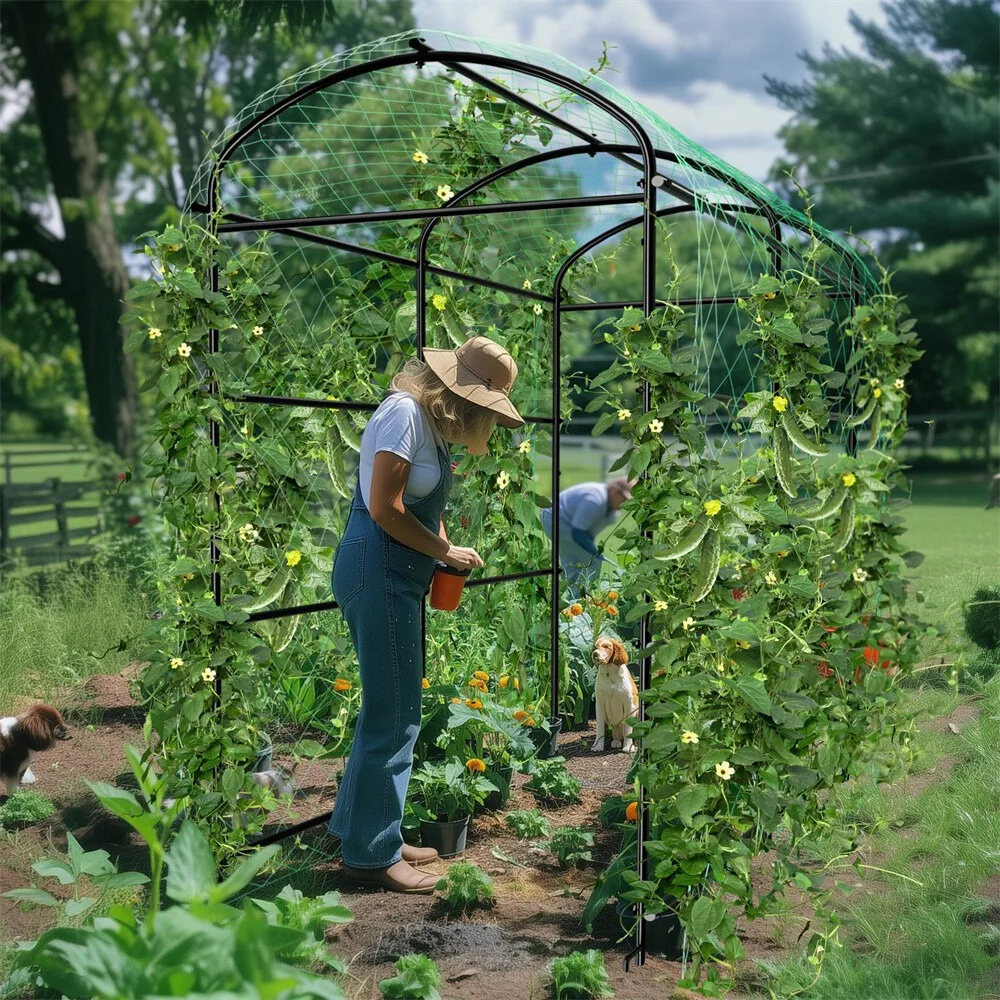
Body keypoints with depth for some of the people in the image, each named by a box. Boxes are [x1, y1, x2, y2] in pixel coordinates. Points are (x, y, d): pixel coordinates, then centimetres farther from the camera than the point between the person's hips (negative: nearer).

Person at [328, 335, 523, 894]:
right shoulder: (405, 413, -14)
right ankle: (371, 854, 6)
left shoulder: (433, 424, 15)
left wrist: (443, 556, -3)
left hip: (402, 575, 10)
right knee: (393, 714, -4)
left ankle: (371, 833, 25)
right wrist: (445, 552, -9)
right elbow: (384, 509, -19)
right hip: (378, 570, -10)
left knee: (397, 710, 14)